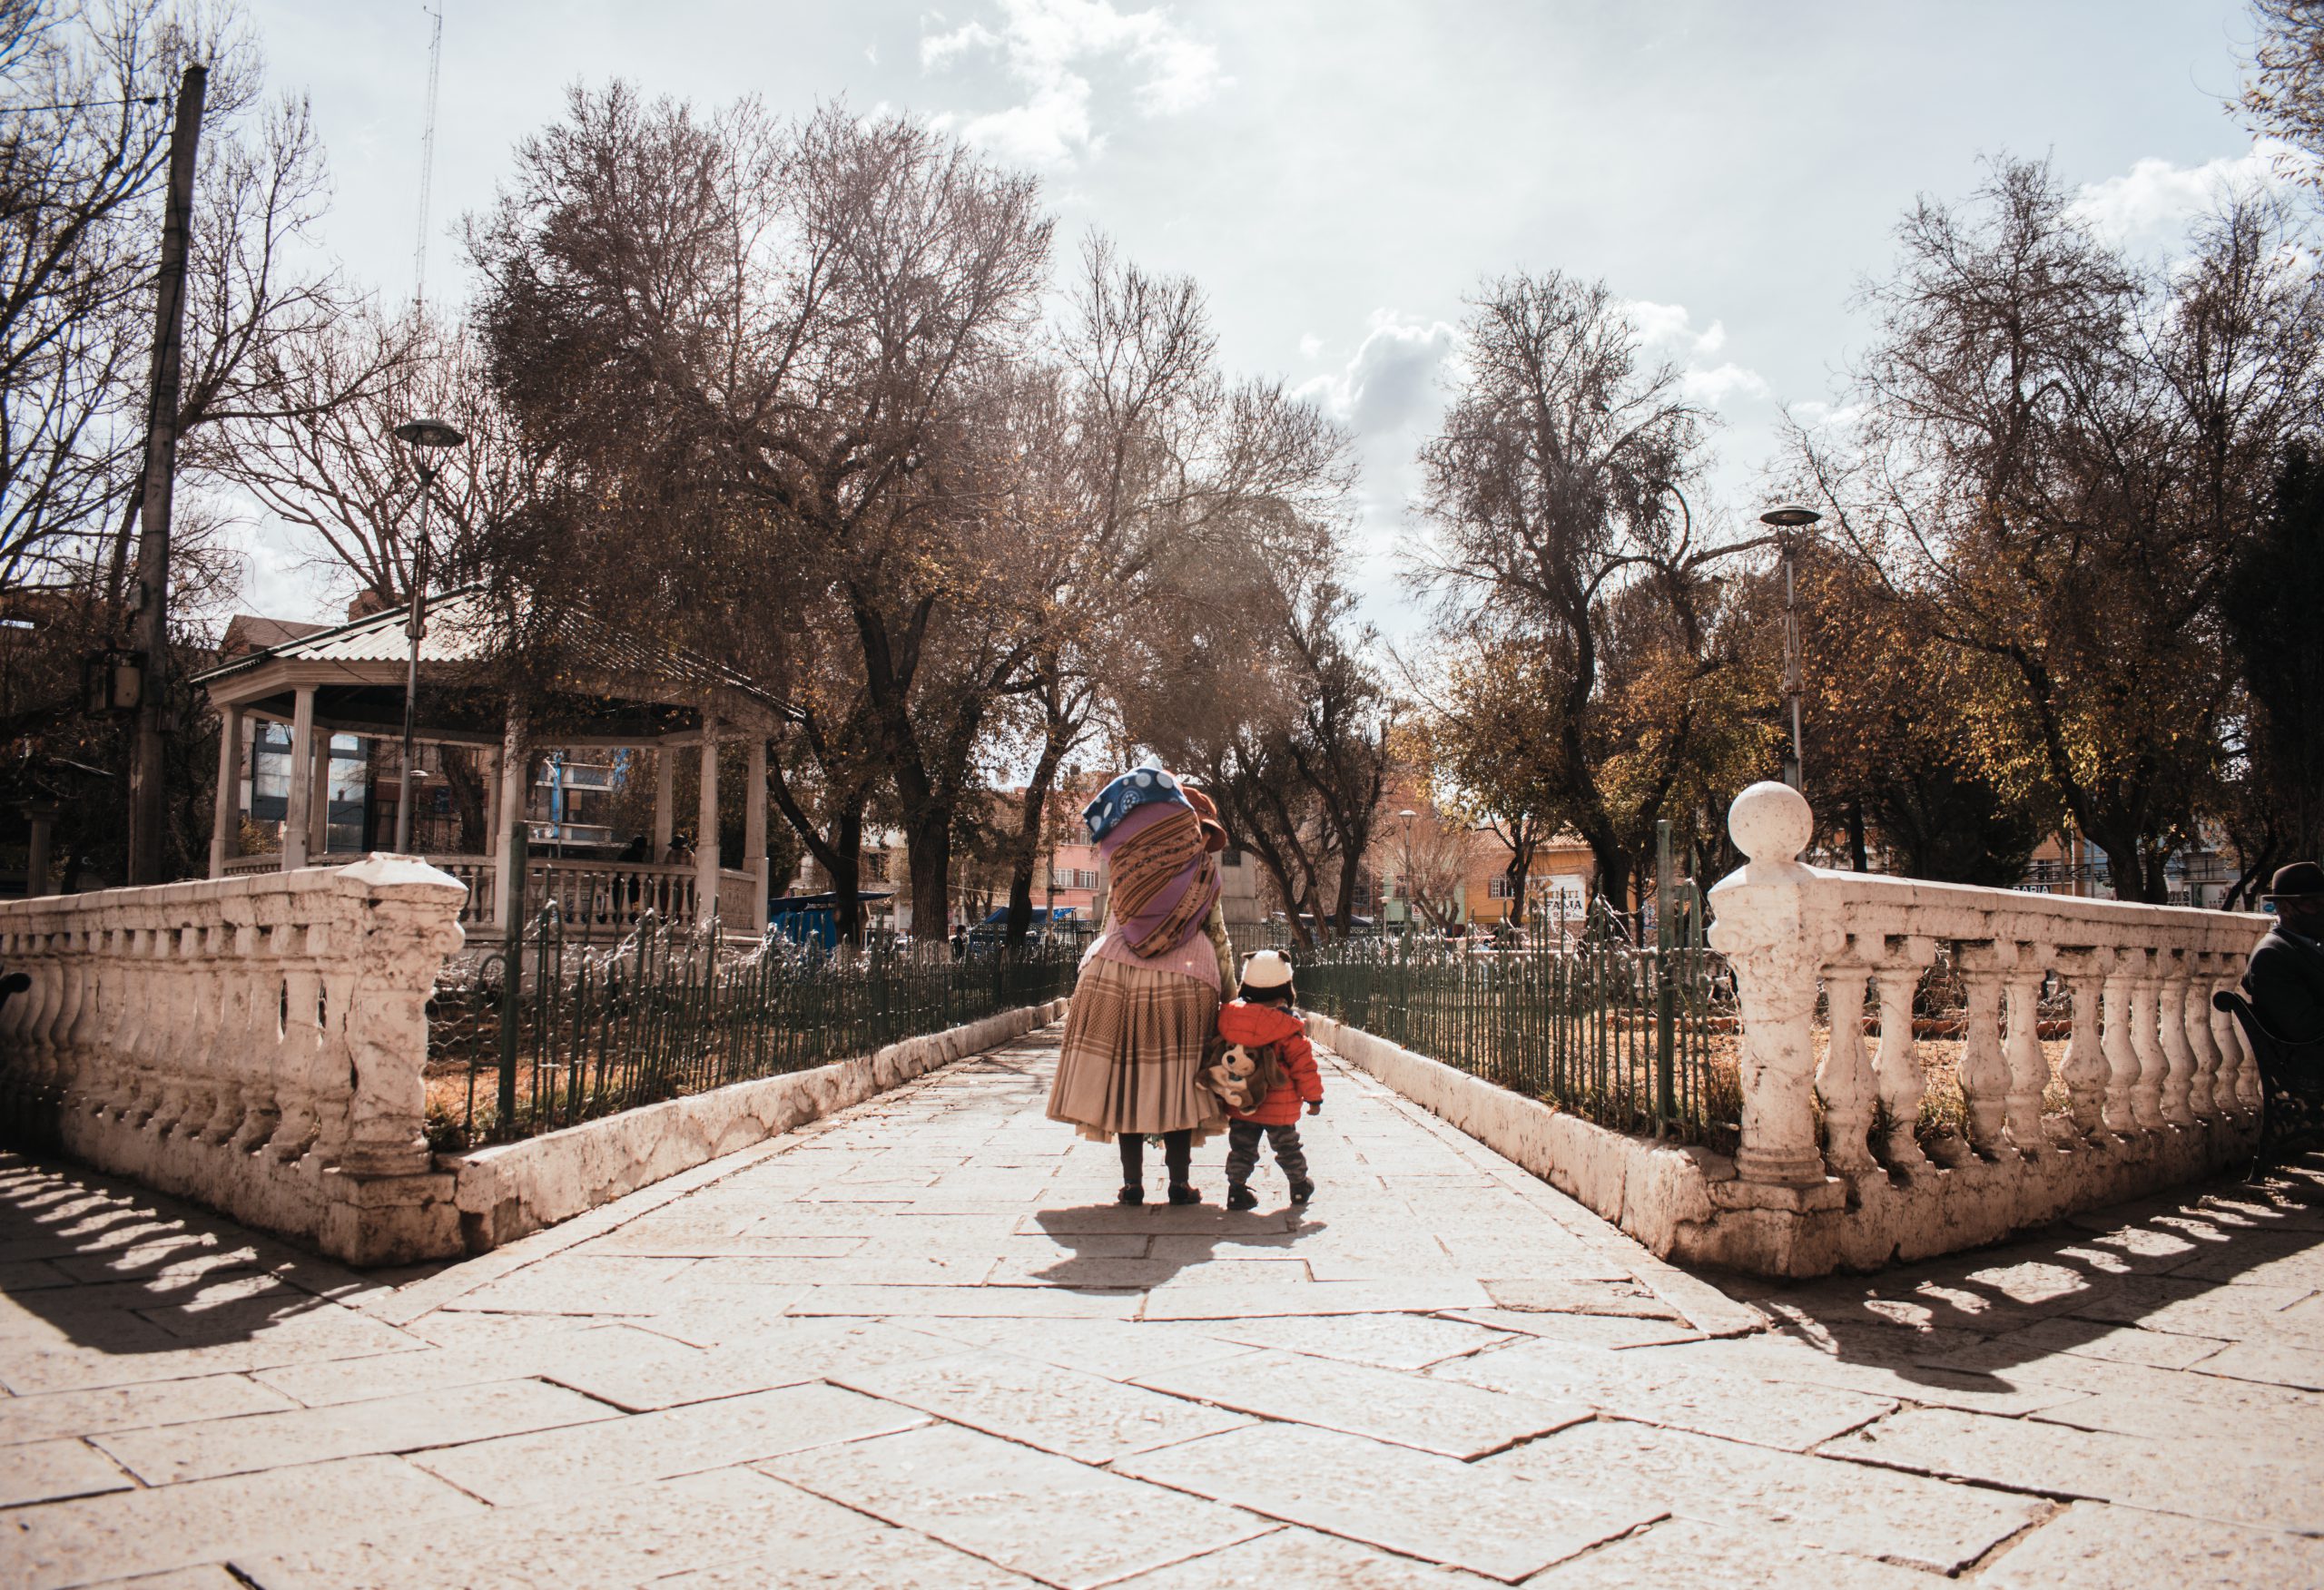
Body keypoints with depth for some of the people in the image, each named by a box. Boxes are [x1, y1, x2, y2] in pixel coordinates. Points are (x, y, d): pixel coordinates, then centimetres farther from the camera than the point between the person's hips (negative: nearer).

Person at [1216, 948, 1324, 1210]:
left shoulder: (1229, 1017, -4)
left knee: (1242, 1149, 12)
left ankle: (1237, 1191, 11)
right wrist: (1314, 1097, 0)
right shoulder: (1289, 1028, -14)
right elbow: (1304, 1065, -11)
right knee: (1287, 1148, 16)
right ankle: (1300, 1187, 32)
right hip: (1279, 1108, -2)